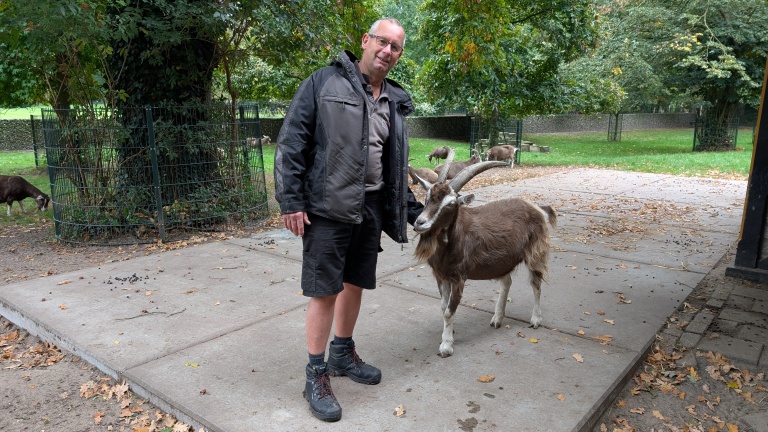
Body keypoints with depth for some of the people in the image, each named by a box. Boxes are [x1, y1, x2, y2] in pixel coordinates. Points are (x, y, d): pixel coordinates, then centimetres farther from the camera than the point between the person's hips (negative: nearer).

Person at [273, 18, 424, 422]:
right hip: (327, 208, -6)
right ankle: (316, 375, 15)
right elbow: (291, 142, -9)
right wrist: (290, 200, -14)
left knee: (355, 284, 16)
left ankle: (343, 354, 36)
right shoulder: (325, 82, -5)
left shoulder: (395, 101, 13)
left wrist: (413, 210, 18)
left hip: (371, 208, 6)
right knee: (324, 291, -1)